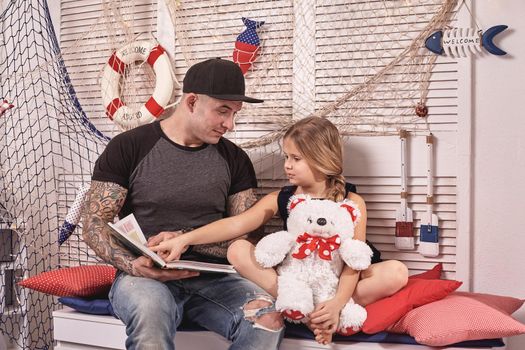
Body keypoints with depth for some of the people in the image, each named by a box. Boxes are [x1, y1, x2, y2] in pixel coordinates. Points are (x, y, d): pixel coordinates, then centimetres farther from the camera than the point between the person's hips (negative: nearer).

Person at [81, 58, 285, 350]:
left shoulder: (234, 159, 8)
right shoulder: (128, 148, 0)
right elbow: (94, 224, -1)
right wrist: (132, 265, -21)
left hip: (212, 278, 3)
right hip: (146, 276, -2)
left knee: (268, 318, -27)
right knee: (150, 310, -38)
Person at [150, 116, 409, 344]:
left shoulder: (351, 202, -8)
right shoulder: (280, 199, 0)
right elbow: (235, 224, -11)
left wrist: (337, 302, -34)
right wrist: (184, 240, -24)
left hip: (336, 280, -2)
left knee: (396, 272, -27)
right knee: (238, 251, -17)